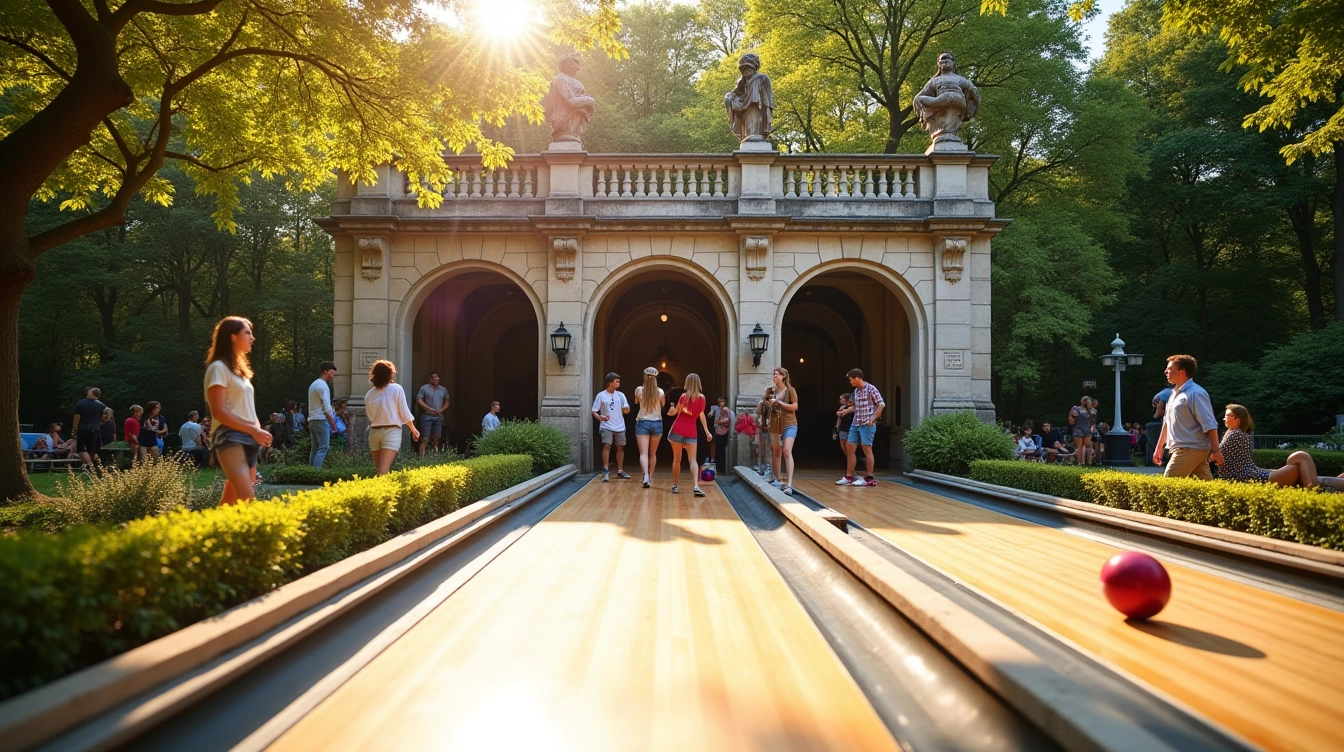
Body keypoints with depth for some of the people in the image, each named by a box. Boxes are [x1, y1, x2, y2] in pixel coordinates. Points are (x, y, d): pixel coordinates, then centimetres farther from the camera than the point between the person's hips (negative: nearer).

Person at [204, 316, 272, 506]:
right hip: (229, 438, -9)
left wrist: (258, 431, 3)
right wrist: (253, 430, -17)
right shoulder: (219, 368, -6)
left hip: (247, 439, 9)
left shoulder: (239, 368, 21)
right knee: (246, 498, -22)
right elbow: (219, 411, -14)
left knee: (232, 500, 7)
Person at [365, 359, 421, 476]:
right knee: (384, 471, -11)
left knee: (381, 470, 15)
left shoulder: (369, 394, 5)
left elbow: (370, 416, 8)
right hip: (391, 431, -4)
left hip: (374, 432, 4)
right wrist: (413, 429, 9)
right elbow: (404, 413, -3)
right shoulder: (396, 389, -4)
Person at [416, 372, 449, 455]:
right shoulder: (424, 388, -1)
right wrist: (429, 409, -18)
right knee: (424, 439, -10)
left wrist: (441, 410, -3)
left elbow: (446, 403, 17)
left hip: (438, 417, 5)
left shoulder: (443, 390, 13)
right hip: (427, 416, -5)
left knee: (436, 439, 7)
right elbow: (419, 400, -8)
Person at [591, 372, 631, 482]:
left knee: (620, 448, 11)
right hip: (606, 426, -4)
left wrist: (626, 409, -14)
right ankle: (606, 471, -17)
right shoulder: (601, 396, -5)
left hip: (620, 427, 4)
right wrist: (600, 417, -25)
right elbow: (594, 411, -4)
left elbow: (627, 410, 10)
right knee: (607, 446, -18)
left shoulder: (620, 395, 6)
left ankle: (620, 471, 23)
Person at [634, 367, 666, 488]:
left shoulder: (639, 390, -6)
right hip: (656, 423, 1)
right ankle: (650, 477, 25)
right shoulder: (660, 391, -5)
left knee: (643, 453, -7)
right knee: (653, 453, 17)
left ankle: (646, 476, -28)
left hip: (642, 423, -1)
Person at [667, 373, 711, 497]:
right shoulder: (701, 397, 2)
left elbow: (674, 412, 0)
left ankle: (675, 486, 16)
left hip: (677, 429, 0)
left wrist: (670, 412, 22)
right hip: (691, 431, 0)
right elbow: (701, 415, 1)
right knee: (692, 460, -4)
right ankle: (696, 486, -23)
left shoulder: (684, 396, -1)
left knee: (677, 459, 11)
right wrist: (707, 431, 6)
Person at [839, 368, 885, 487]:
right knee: (851, 449, 5)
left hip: (867, 425, -8)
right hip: (855, 424, 8)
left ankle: (870, 478, 2)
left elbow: (881, 404, -14)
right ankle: (849, 477, 11)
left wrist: (873, 419, -15)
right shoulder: (856, 391, 13)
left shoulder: (870, 389, -9)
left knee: (867, 449, -4)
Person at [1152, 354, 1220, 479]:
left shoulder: (1195, 393, -14)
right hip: (1183, 449, 9)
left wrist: (1216, 451, -18)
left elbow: (1209, 425, -16)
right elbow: (1168, 422, 24)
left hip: (1190, 450, -9)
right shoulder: (1175, 393, 15)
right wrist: (1159, 447, 26)